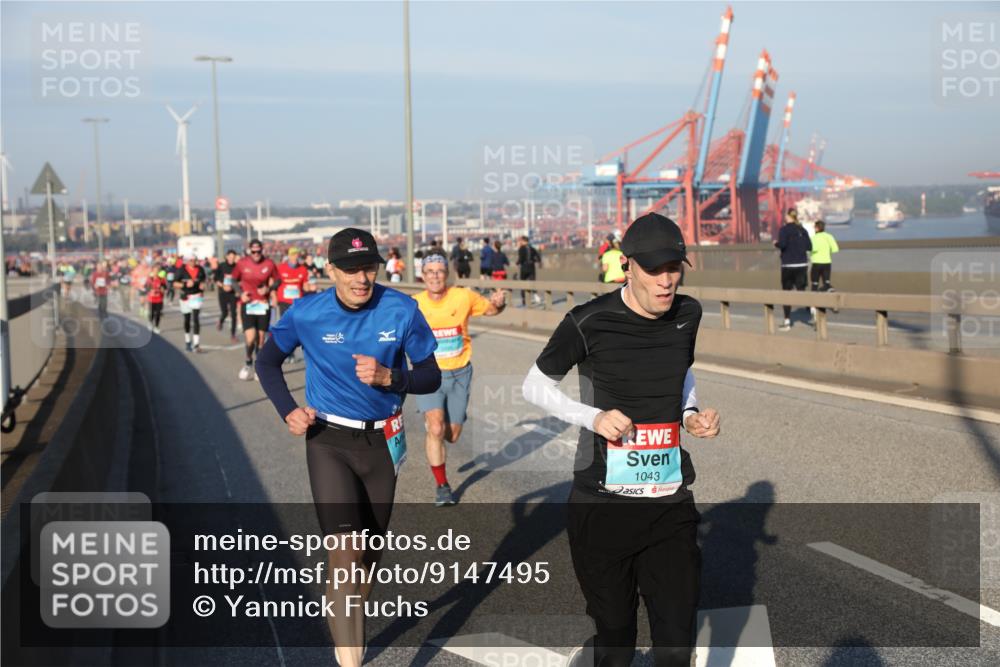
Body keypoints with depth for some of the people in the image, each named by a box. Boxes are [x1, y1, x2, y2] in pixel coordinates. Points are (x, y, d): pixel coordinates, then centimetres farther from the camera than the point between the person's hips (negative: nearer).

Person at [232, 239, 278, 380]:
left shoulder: (269, 263, -4)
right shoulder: (242, 263, -4)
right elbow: (234, 280, 10)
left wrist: (268, 289, -11)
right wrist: (241, 293, -6)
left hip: (263, 305, 1)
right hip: (247, 304, -1)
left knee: (261, 338, 6)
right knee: (250, 338, -13)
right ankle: (248, 362, 15)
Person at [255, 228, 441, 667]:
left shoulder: (402, 311, -11)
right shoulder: (307, 314, -12)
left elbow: (431, 378, -4)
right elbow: (267, 361, 7)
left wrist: (388, 377, -23)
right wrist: (288, 411, -7)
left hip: (382, 441, 2)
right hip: (329, 440, -2)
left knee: (370, 552, 16)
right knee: (345, 552, -18)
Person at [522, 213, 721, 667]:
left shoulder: (687, 314, 2)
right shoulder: (589, 323, -12)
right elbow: (534, 386, 1)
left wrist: (691, 415, 3)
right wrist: (593, 418, -14)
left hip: (672, 505, 4)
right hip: (603, 505, -4)